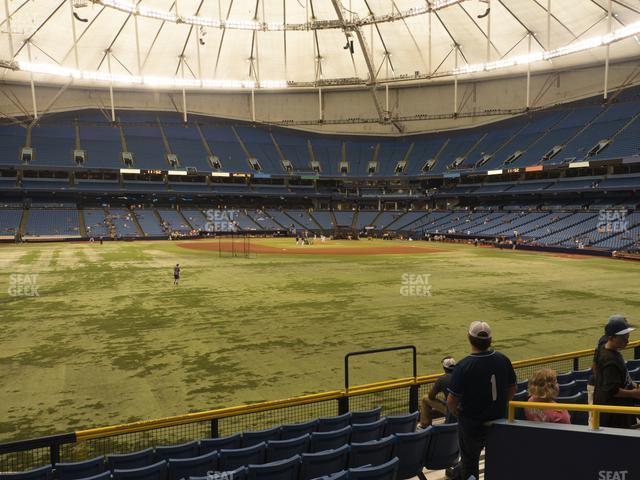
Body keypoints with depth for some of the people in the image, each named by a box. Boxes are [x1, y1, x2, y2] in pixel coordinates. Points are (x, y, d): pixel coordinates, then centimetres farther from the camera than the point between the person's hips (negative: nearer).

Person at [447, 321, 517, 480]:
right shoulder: (503, 360, -11)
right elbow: (512, 391, 3)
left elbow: (452, 401, -21)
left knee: (469, 461, 18)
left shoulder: (463, 366, -26)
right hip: (499, 421, 4)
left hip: (471, 423, -4)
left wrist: (455, 412, 1)